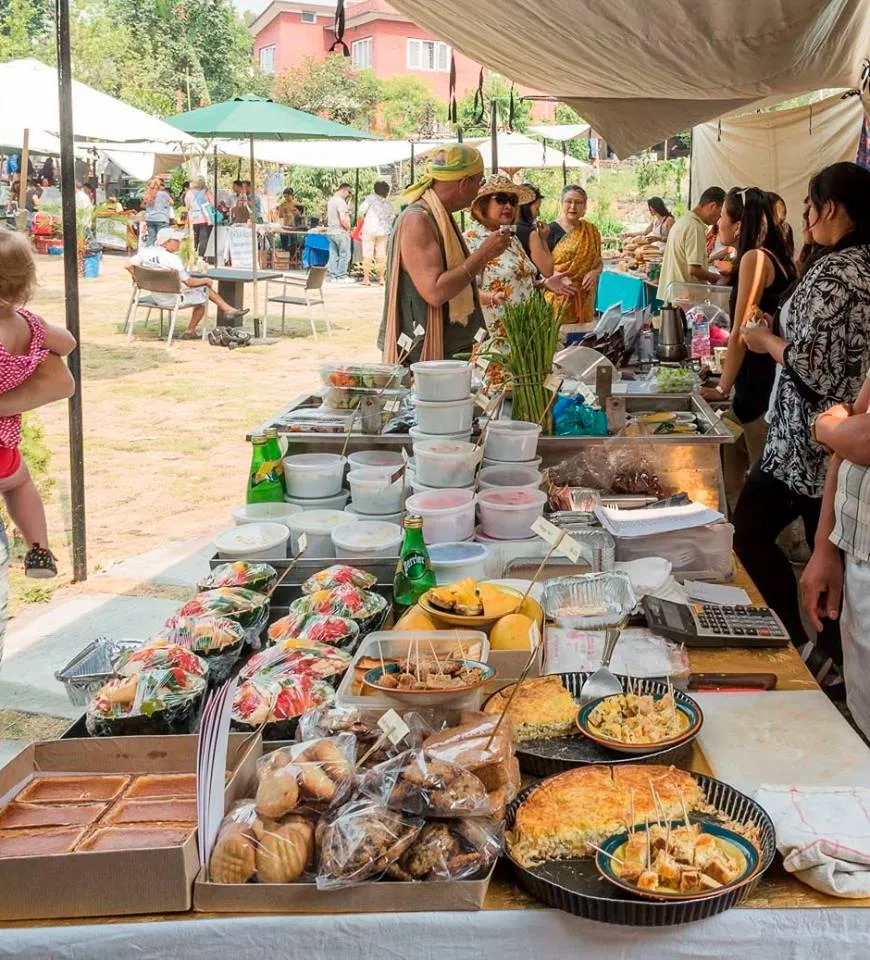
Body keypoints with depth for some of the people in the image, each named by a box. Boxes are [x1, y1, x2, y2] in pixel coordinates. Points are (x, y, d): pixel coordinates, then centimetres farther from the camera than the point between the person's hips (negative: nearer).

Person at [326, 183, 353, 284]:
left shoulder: (331, 200, 13)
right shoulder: (341, 201, -16)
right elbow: (343, 219, -24)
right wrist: (348, 229, -9)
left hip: (330, 231, 9)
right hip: (340, 232, -9)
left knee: (333, 255, 9)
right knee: (344, 255, 0)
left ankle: (333, 276, 10)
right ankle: (342, 276, 1)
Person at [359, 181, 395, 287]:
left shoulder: (370, 199, -2)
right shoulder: (387, 203, 12)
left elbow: (362, 211, -10)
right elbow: (392, 218, 14)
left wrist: (363, 218, 9)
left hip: (369, 230, -4)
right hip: (383, 231, 4)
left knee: (367, 255, -1)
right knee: (381, 255, 9)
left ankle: (366, 278, -2)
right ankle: (381, 278, 12)